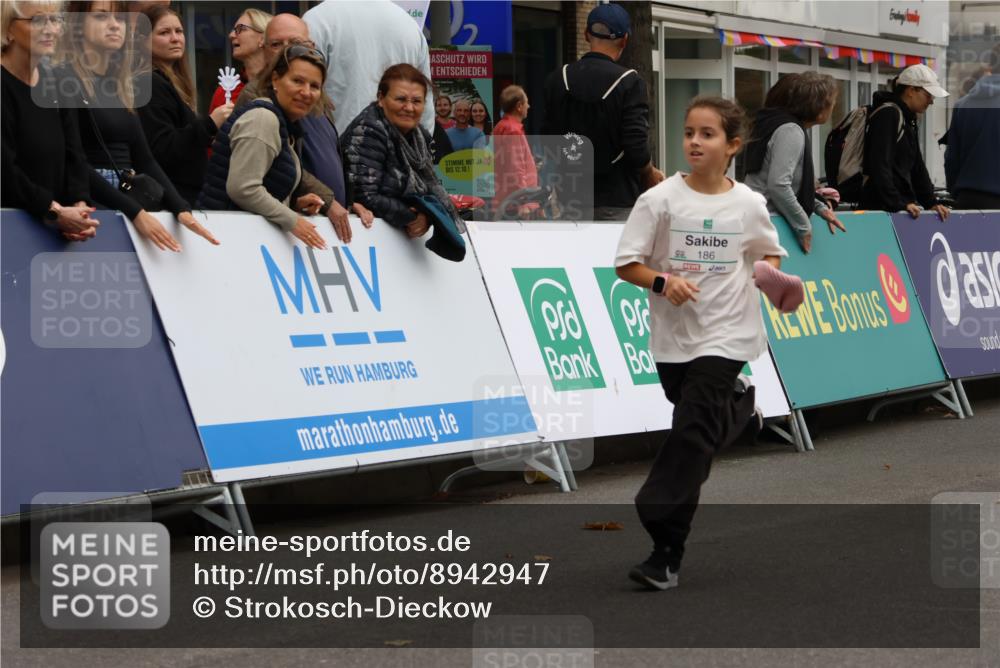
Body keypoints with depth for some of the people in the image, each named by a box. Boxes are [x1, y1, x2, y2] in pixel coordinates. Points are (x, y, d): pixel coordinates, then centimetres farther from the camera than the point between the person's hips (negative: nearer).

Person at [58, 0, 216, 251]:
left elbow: (143, 159, 12)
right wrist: (135, 213, -21)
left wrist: (181, 209, -3)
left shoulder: (120, 86, 16)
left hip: (130, 199, 7)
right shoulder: (64, 81, -6)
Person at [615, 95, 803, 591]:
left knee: (691, 435, -11)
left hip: (725, 334, -2)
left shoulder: (749, 205, -1)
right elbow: (626, 264, -5)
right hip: (673, 336, 2)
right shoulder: (660, 200, -6)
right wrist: (662, 282, -23)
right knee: (693, 418, 19)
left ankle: (666, 553, -9)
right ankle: (736, 407, 56)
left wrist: (773, 278, -5)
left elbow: (769, 251, 17)